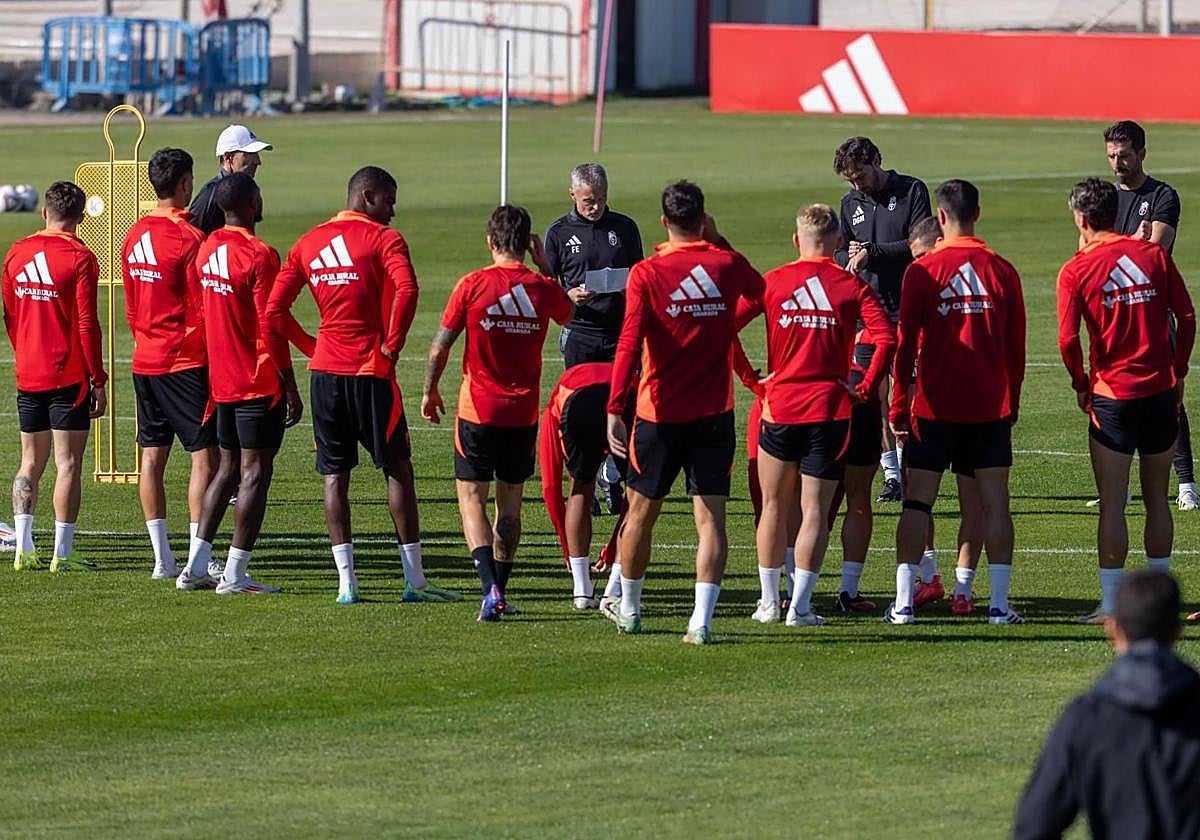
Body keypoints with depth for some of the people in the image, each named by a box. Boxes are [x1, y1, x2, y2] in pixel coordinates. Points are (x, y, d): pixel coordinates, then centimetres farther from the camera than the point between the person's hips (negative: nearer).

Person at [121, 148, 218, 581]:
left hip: (146, 361, 8)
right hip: (187, 362, -8)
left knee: (152, 457, 8)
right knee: (205, 456, -5)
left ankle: (162, 558, 10)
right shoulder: (188, 238, -14)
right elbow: (203, 309, -13)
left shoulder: (135, 236, 9)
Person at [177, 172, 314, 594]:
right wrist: (291, 388, -11)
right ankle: (235, 575, -3)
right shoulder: (259, 255, -17)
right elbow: (270, 327, -18)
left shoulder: (208, 248, 9)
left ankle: (195, 567, 15)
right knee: (255, 472, -2)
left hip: (221, 381, 8)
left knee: (228, 469, 16)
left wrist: (313, 345, 24)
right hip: (259, 382, -8)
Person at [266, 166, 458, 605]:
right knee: (397, 469, 5)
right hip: (370, 371, -4)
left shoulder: (308, 243, 11)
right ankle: (414, 579, 5)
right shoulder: (384, 239, -4)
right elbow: (406, 290, -23)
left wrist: (283, 369, 13)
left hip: (325, 370, 4)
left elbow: (274, 310, 8)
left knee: (334, 475, 7)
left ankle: (346, 581, 2)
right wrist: (391, 345, -12)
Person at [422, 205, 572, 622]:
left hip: (479, 411, -3)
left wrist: (430, 392, 10)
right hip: (524, 413, 3)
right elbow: (570, 314, 21)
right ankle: (499, 591, 16)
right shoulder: (543, 289, -4)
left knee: (471, 498, 2)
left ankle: (490, 587, -16)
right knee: (510, 503, 14)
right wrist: (544, 267, 22)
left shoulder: (473, 286, -11)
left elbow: (439, 348, -6)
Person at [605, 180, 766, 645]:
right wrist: (717, 241, 23)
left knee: (642, 513, 15)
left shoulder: (646, 274, -9)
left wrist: (615, 409, -16)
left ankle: (629, 609, 29)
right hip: (714, 414, 1)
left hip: (659, 414, -1)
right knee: (710, 518, -1)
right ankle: (702, 619, -12)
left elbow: (630, 344, -16)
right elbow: (759, 289, 23)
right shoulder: (728, 265, -1)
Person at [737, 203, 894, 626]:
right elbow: (886, 337, -13)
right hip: (829, 409, -1)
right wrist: (866, 389, -5)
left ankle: (769, 602, 18)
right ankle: (800, 606, -3)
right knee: (815, 510, 1)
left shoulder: (772, 282, 2)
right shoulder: (851, 286, -1)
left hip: (779, 406, 1)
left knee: (774, 507, 15)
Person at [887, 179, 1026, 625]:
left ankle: (904, 602, -1)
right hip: (991, 406, 2)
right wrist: (1011, 403, 18)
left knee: (917, 503, 3)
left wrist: (898, 407, 2)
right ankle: (999, 603, 0)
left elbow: (905, 345, -5)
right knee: (995, 502, 4)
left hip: (934, 406, -2)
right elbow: (1016, 348, 7)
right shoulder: (1001, 270, 1)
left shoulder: (923, 271, -5)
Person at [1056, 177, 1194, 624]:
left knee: (1112, 504, 1)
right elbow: (1186, 318, 0)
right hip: (1161, 391, 3)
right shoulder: (1155, 254, 2)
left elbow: (1068, 341, -13)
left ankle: (1111, 604, 1)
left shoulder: (1076, 271, -7)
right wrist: (1177, 372, 11)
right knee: (1157, 498, 14)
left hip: (1112, 397, -3)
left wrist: (1081, 385, 3)